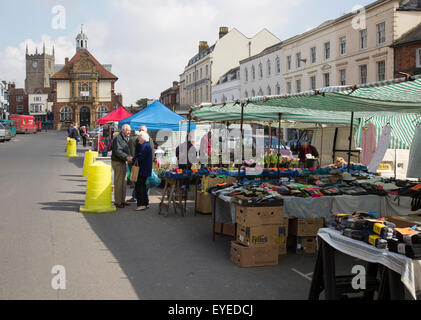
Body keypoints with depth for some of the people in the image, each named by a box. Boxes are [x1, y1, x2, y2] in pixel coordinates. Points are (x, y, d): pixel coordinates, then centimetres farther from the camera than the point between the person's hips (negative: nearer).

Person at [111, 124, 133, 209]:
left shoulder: (126, 138, 17)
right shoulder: (118, 138, -14)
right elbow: (118, 151, -23)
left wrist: (129, 158, 7)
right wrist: (127, 157, -29)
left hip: (123, 162, 10)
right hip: (117, 162, -10)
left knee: (123, 182, 13)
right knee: (118, 182, -7)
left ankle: (122, 200, 22)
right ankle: (117, 202, -2)